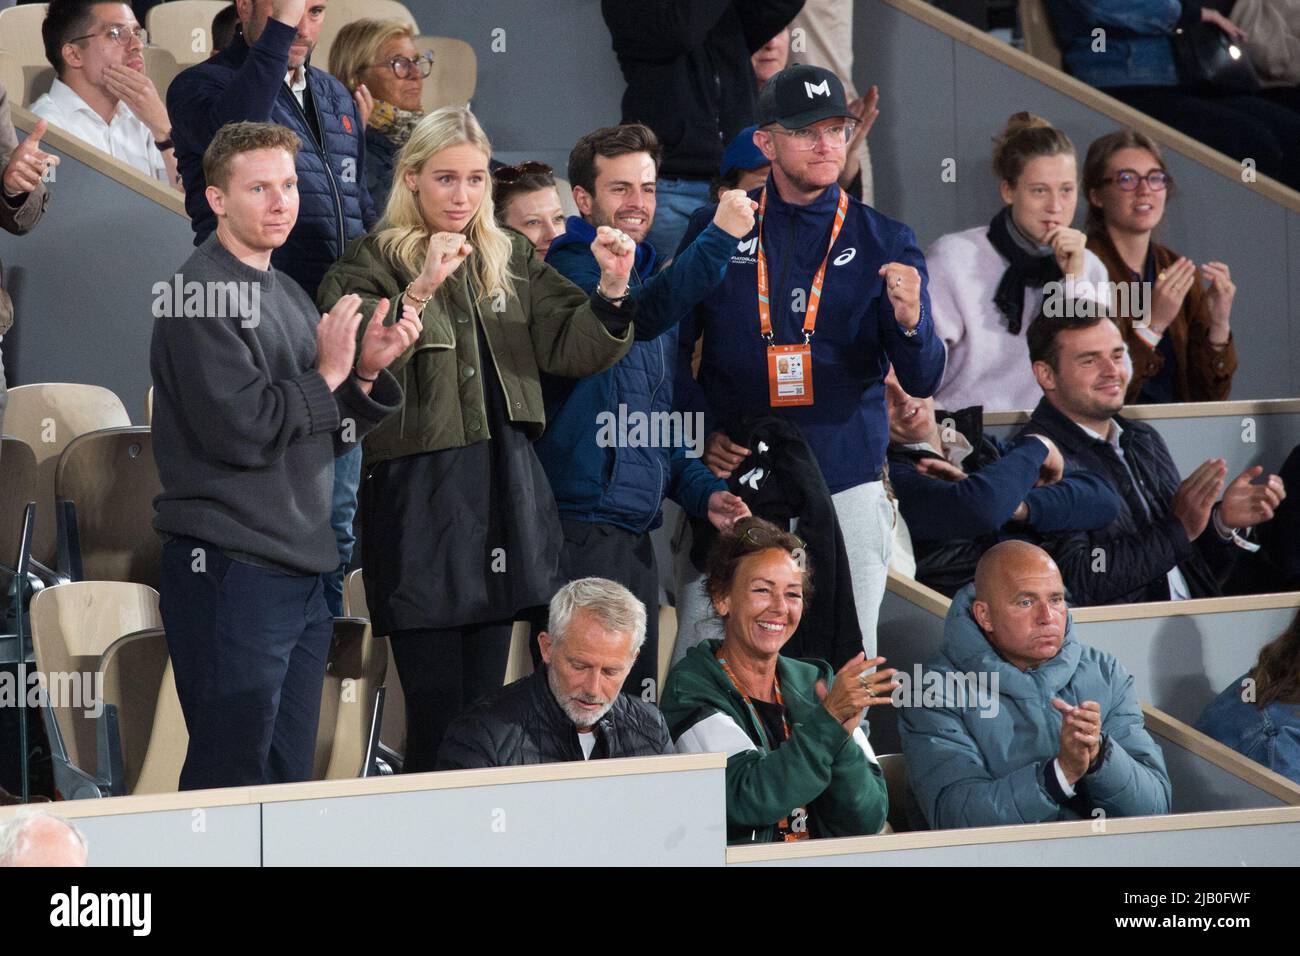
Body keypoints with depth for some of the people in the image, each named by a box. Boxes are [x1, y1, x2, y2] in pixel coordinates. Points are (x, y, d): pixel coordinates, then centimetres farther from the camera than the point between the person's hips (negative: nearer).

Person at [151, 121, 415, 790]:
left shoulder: (287, 294, 17)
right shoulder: (200, 293, -10)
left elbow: (328, 435, 19)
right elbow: (241, 432, -20)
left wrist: (367, 372, 2)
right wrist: (327, 375, -9)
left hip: (301, 571, 9)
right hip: (231, 572, -9)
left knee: (289, 778, 10)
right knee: (229, 783, -7)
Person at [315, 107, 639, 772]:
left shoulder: (511, 262, 14)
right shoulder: (373, 263, -3)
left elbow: (573, 349, 9)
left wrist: (613, 291, -9)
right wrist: (420, 289, -30)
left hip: (504, 488, 6)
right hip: (420, 488, -5)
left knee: (484, 703, 9)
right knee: (436, 714, -7)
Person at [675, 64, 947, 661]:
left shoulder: (885, 243, 6)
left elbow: (922, 381, -1)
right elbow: (672, 347, 12)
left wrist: (910, 319, -22)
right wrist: (701, 435, -4)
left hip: (846, 483, 0)